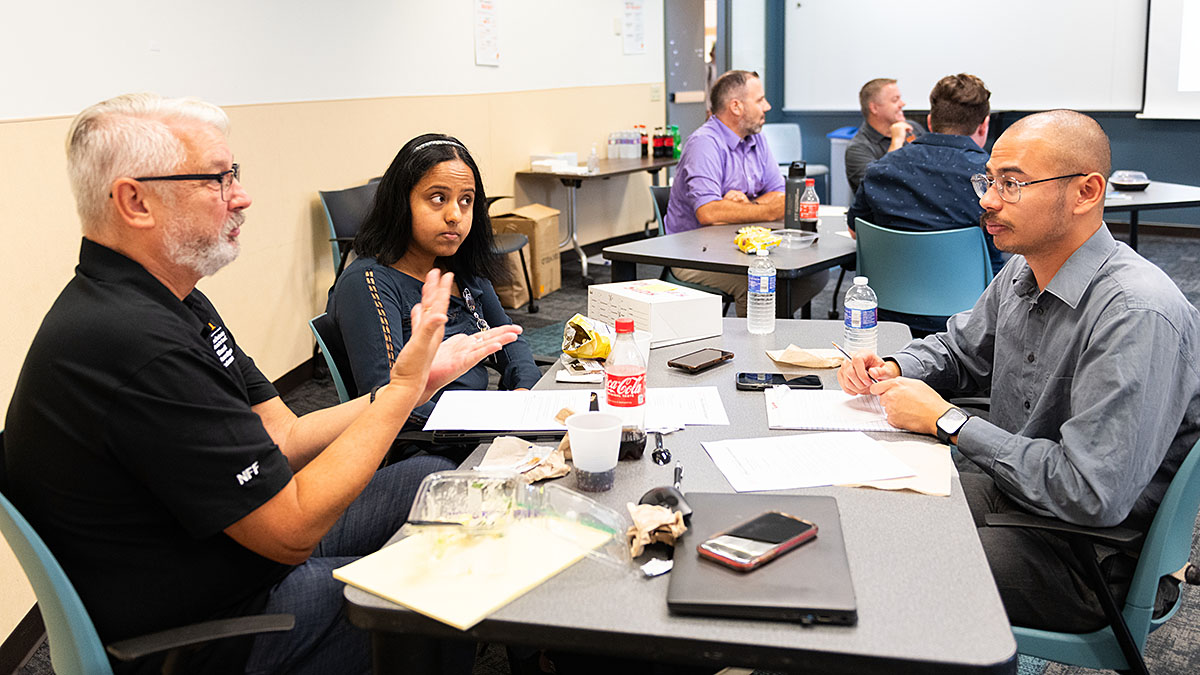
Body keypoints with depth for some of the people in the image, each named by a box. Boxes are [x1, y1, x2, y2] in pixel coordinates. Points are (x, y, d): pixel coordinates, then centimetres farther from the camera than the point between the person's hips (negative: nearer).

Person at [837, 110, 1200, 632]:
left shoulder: (1138, 316, -28)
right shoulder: (1023, 271, 1)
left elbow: (1092, 496, -32)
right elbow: (958, 346, 20)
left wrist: (946, 421, -24)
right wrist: (893, 370, -3)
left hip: (1087, 561, -8)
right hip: (1008, 488, 8)